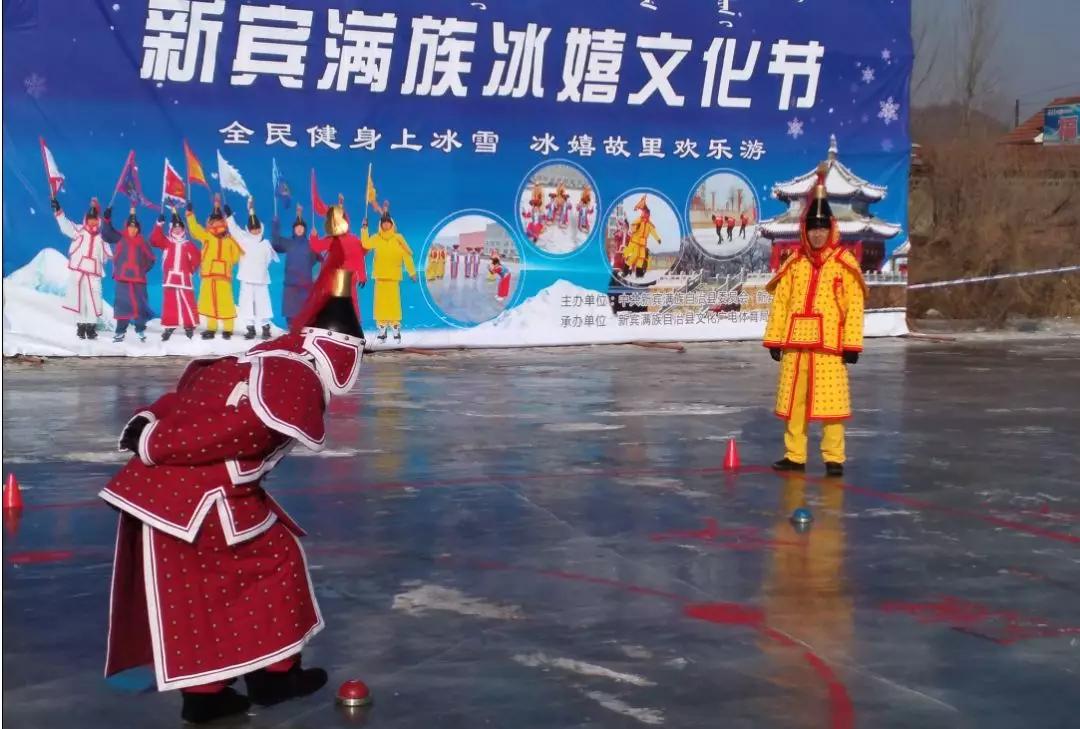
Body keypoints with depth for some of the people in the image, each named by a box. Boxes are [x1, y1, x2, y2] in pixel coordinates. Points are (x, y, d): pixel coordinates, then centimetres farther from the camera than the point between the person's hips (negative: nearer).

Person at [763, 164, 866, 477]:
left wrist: (852, 344, -9)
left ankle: (834, 458, 5)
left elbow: (854, 305, -5)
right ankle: (794, 455, 18)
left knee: (831, 401, -4)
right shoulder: (794, 263, 9)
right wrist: (774, 339, 8)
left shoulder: (844, 262, -3)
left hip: (829, 344, -4)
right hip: (795, 343, 4)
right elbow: (780, 302, 11)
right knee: (793, 401, 8)